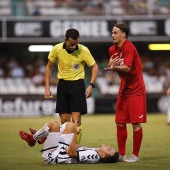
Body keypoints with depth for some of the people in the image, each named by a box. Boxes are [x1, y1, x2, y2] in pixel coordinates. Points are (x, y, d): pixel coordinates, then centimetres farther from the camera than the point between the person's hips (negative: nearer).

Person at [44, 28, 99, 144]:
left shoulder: (83, 50, -13)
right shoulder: (57, 49, -8)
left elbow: (95, 66, -1)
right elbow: (49, 67, 6)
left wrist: (91, 85, -11)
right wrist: (47, 88, 2)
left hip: (78, 84, -2)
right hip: (63, 84, 2)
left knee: (76, 119, -11)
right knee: (64, 120, 3)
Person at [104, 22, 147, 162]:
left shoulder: (129, 47, -17)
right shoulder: (113, 49, 8)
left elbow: (127, 67, -28)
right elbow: (112, 66, 13)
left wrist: (114, 67, -46)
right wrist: (110, 64, -10)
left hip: (136, 90, -8)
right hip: (123, 90, 8)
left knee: (136, 123, -6)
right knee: (120, 123, 6)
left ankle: (135, 155, 2)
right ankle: (121, 154, 13)